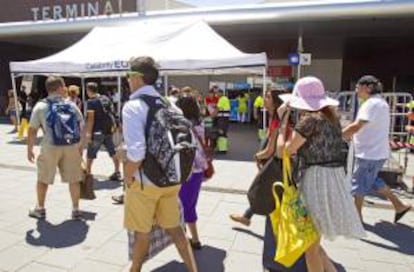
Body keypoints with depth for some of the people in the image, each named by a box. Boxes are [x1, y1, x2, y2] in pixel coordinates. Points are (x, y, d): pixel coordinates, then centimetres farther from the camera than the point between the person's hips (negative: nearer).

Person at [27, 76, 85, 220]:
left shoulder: (40, 106, 0)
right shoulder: (71, 105, 5)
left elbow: (32, 130, -1)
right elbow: (81, 128, 5)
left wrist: (30, 149, 9)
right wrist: (81, 147, 14)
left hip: (50, 148, -1)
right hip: (71, 147, 1)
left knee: (43, 179, 17)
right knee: (74, 179, 11)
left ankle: (40, 209, 30)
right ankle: (76, 210, 17)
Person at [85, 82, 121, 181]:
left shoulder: (91, 102, -10)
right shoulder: (106, 99, 8)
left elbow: (91, 118, -15)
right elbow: (112, 113, 11)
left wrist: (89, 133, -14)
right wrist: (113, 125, 18)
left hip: (97, 132, -6)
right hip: (108, 130, 6)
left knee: (90, 154, 8)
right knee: (113, 152, 11)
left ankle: (88, 173, 15)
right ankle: (117, 173, 15)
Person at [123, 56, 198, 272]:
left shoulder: (133, 106, -16)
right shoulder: (169, 104, 3)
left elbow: (136, 151, -28)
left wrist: (128, 177, -10)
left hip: (145, 182, -5)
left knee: (142, 231, 17)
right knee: (174, 227, 20)